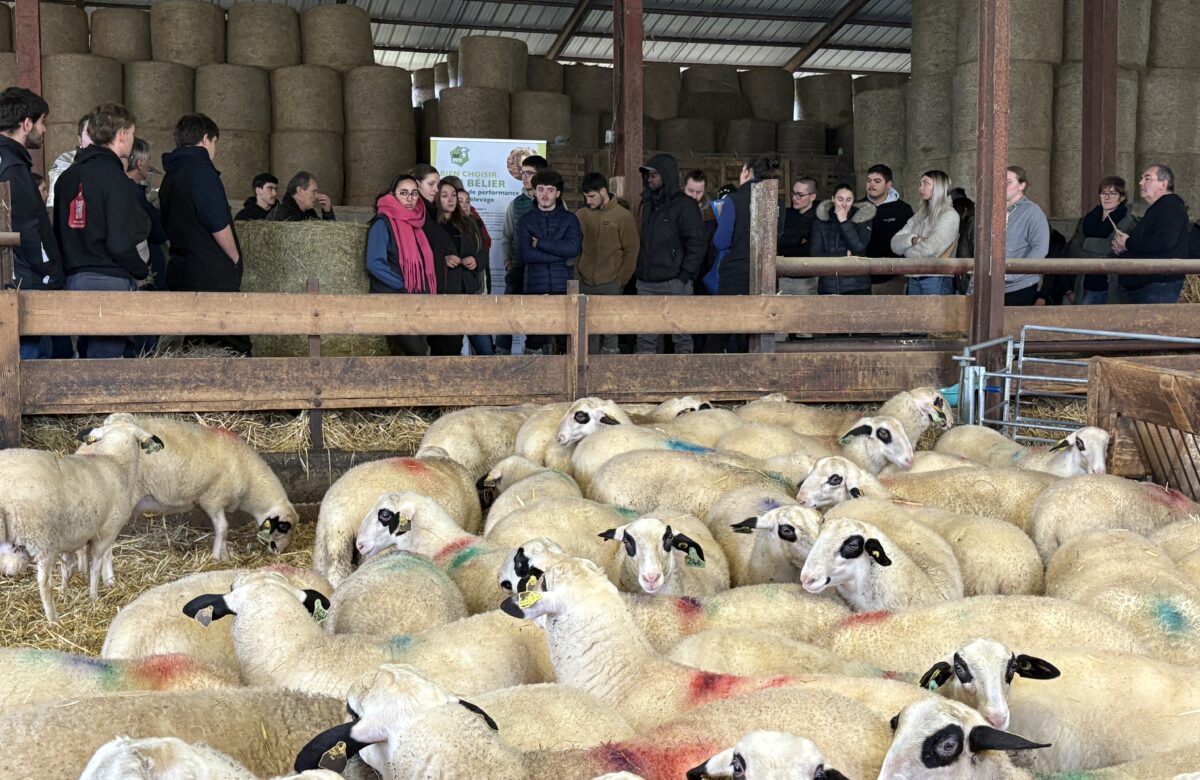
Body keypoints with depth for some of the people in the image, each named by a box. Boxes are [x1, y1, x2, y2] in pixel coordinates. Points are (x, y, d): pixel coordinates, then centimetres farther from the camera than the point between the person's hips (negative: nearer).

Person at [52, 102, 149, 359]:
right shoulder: (112, 177, -13)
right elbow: (121, 241, -19)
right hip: (109, 282, -8)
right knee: (106, 357, -4)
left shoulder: (67, 176, 12)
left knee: (88, 355, 17)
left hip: (73, 279, 9)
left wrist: (70, 268, 20)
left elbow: (58, 232, 15)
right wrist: (141, 271, -4)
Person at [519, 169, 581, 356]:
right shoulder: (526, 221, 9)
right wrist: (562, 256, -9)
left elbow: (573, 248, -8)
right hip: (535, 288, 0)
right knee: (534, 344, 0)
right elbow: (527, 255, -6)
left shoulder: (569, 219, 9)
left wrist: (540, 243, -6)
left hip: (564, 287, 0)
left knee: (568, 342, -2)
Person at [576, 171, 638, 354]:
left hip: (611, 286, -3)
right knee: (589, 332, 7)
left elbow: (631, 251, -1)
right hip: (585, 285, 3)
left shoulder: (623, 216, -2)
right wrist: (577, 277, 2)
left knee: (610, 331, -1)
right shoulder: (580, 215, 6)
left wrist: (620, 280, -5)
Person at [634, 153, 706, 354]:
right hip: (646, 283, 6)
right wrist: (637, 270, 11)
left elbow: (697, 243, -9)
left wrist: (685, 275, -13)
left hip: (674, 282, -6)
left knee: (681, 336, 0)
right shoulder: (647, 204, 17)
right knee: (645, 338, 6)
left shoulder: (684, 205, -4)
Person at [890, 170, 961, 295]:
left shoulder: (950, 215, -3)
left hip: (937, 280, -6)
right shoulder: (919, 216, 16)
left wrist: (907, 250, 4)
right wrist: (913, 239, -12)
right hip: (914, 280, 6)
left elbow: (929, 250, -13)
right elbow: (895, 244, 7)